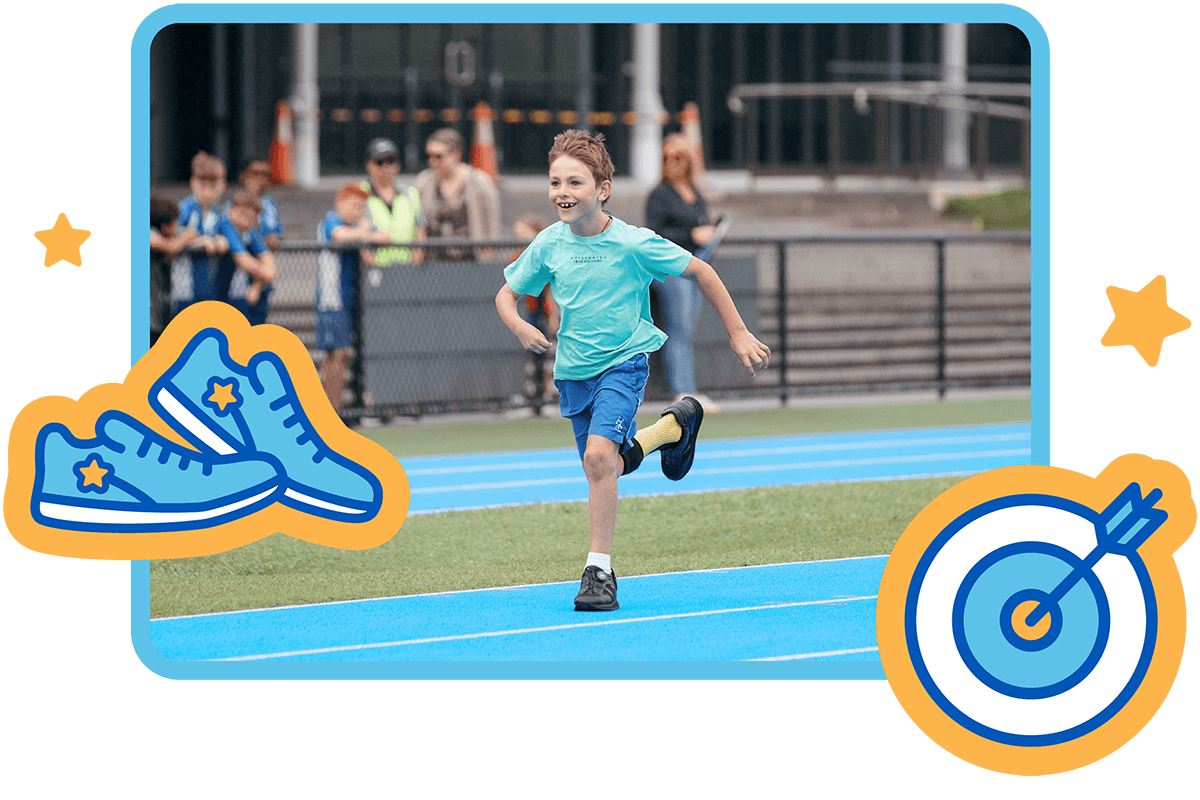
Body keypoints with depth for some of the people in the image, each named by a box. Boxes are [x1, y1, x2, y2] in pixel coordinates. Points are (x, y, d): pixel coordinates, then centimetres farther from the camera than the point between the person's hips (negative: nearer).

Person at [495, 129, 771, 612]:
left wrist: (738, 334, -4)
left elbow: (700, 272, -6)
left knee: (600, 455, -25)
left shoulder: (633, 244, -17)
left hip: (624, 361, -5)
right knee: (614, 464, 17)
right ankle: (675, 426, 46)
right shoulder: (549, 246, -7)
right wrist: (518, 326, -17)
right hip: (574, 369, 5)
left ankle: (599, 569, -18)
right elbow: (507, 294, 7)